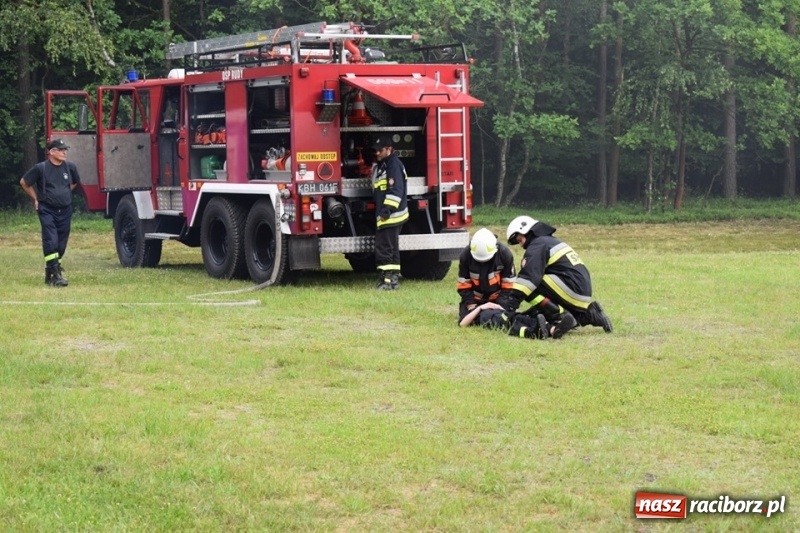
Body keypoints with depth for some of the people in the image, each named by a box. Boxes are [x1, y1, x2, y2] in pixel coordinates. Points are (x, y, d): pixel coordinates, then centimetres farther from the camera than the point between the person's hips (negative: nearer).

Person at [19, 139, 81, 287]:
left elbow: (75, 182, 23)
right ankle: (55, 275, -18)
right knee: (51, 242, -15)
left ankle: (51, 272, 20)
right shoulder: (40, 168, -10)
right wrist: (36, 199, 7)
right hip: (47, 210, -4)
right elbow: (24, 182, 3)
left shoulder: (70, 167, 1)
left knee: (61, 244, 7)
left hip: (65, 210, 4)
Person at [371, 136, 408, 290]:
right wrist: (380, 210, 21)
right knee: (391, 248, 14)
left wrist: (387, 208, -26)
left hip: (392, 214, -11)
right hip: (385, 215, 11)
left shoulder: (394, 164, -12)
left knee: (384, 248, -12)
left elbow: (396, 190, -22)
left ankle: (387, 280, -12)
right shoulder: (381, 166, 20)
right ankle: (393, 278, 19)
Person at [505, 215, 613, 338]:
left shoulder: (537, 245, -5)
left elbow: (528, 276, -18)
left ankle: (561, 317, -19)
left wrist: (511, 306, -22)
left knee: (529, 286, -14)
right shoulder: (552, 241, 24)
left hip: (572, 288, -9)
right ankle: (591, 314, 14)